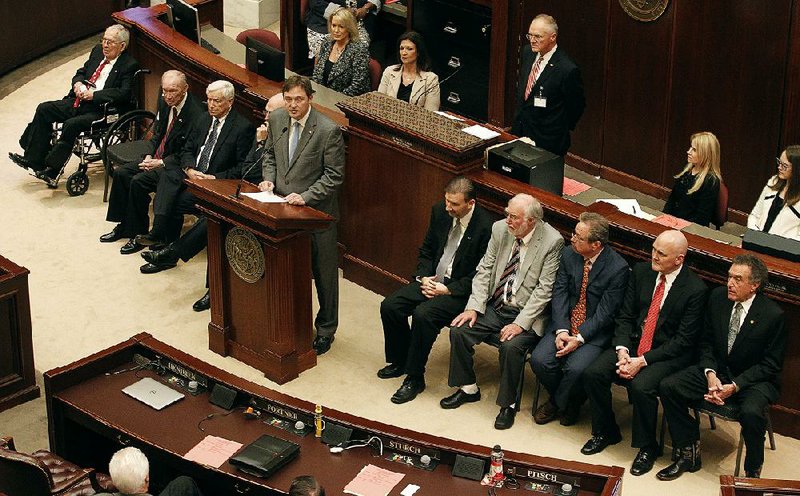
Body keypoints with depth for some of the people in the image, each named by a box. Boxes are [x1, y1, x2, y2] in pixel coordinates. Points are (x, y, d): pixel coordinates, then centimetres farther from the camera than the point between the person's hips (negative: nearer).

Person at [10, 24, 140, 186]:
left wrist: (93, 95, -21)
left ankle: (52, 171, -23)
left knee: (71, 124, -30)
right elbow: (81, 73, 23)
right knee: (44, 109, -5)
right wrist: (78, 84, -1)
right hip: (80, 100, 9)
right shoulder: (98, 51, 14)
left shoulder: (130, 65, -9)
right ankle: (34, 159, -5)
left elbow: (124, 94, -20)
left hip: (100, 110, -8)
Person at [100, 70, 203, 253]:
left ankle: (139, 235, -9)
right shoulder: (164, 101, 3)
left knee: (138, 182, -24)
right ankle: (123, 226, 10)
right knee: (121, 173, -3)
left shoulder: (195, 114, -23)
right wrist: (149, 155, -3)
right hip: (157, 157, 9)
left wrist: (161, 163, -22)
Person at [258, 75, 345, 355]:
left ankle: (325, 330, 23)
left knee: (324, 274, 8)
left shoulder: (329, 130, -20)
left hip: (316, 211, -5)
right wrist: (269, 178, -3)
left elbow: (334, 176, -16)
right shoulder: (277, 119, -1)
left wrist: (305, 197, -23)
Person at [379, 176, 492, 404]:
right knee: (389, 306, -10)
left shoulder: (485, 227, -19)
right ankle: (400, 361, 14)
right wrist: (424, 277, -3)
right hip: (432, 280, 7)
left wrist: (448, 289, -18)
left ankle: (415, 378, -14)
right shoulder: (440, 211, 1)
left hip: (460, 290, -7)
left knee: (423, 314, -30)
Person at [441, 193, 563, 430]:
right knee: (458, 331, -11)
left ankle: (508, 404, -7)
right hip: (494, 306, 6)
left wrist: (520, 324, -22)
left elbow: (544, 289, -16)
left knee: (511, 346, -30)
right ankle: (468, 388, 11)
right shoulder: (500, 229, 0)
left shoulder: (552, 241, -16)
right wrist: (474, 307, -6)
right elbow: (485, 269, 5)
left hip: (526, 314, -6)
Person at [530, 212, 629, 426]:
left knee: (576, 368, -29)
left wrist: (579, 338, -21)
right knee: (539, 360, -17)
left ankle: (559, 404, 4)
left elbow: (605, 312, -14)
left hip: (596, 331, -5)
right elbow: (559, 294, -1)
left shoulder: (618, 268, -16)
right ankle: (559, 399, 12)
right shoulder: (569, 254, 0)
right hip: (565, 324, 5)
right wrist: (562, 330, -15)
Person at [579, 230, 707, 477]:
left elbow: (683, 340, -14)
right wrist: (622, 351, -11)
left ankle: (647, 447, -6)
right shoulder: (641, 271, 2)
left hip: (669, 353, -5)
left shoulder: (695, 289, -15)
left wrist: (643, 361, -20)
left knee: (641, 386, -32)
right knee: (593, 373, -16)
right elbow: (625, 316, 6)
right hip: (633, 343, 6)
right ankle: (605, 432, 9)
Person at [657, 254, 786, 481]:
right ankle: (689, 453, 1)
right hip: (716, 370, 5)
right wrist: (710, 374, -12)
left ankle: (753, 471, -8)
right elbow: (706, 342, 7)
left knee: (751, 413, -36)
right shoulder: (718, 297, -3)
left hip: (753, 378, -5)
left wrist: (734, 386, -20)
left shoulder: (773, 315, -16)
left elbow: (770, 365, -10)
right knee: (668, 387, -15)